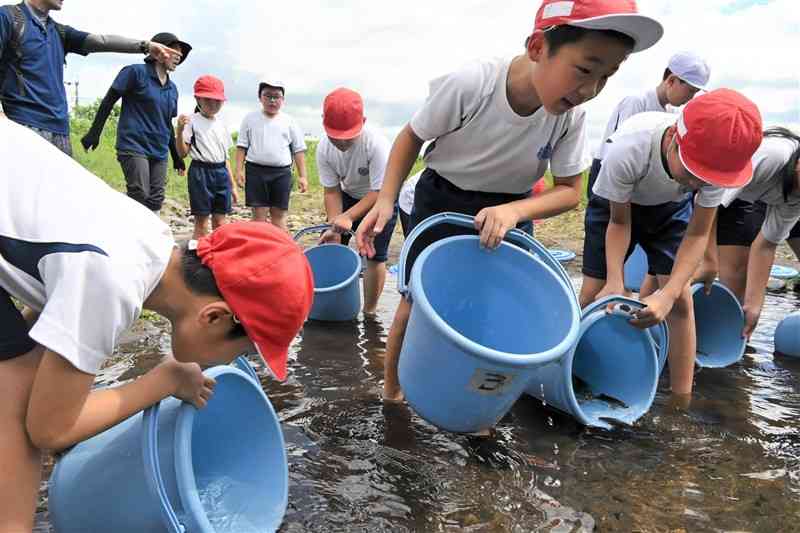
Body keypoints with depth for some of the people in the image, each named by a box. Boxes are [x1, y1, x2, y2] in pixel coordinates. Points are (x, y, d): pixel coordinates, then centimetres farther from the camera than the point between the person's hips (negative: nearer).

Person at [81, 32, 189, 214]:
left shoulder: (172, 88, 15)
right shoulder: (136, 72, -3)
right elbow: (109, 101, -2)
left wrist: (176, 156, 22)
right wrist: (95, 132, -8)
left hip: (159, 152, 6)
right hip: (134, 147, -6)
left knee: (156, 200, 4)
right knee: (140, 197, -17)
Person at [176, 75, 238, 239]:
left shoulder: (221, 125, 14)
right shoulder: (192, 121, -3)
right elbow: (182, 153, -7)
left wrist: (232, 185, 14)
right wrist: (180, 131, -23)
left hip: (221, 172, 5)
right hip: (201, 171, -5)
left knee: (220, 223, 7)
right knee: (201, 223, -2)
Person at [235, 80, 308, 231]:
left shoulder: (289, 121, 6)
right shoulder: (250, 119, 6)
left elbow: (299, 150, 6)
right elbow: (242, 146, 6)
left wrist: (302, 176, 0)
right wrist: (239, 170, -3)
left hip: (282, 173, 0)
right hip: (256, 171, 0)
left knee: (279, 214, 4)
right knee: (259, 213, 1)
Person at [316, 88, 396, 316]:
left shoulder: (376, 143, -35)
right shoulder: (324, 149, -20)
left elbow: (380, 192, -31)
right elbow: (332, 191, -13)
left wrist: (348, 217, -41)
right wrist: (334, 225, -27)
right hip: (349, 195, 5)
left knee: (374, 255, -8)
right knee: (332, 244, -1)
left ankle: (369, 312, 5)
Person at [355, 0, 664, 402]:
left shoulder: (571, 115, -21)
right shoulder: (469, 85, -31)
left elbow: (569, 190, -11)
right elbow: (412, 137, -13)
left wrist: (512, 211, -30)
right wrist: (386, 200, -25)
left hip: (510, 210, 3)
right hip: (441, 201, -3)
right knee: (418, 301, 3)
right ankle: (391, 390, 27)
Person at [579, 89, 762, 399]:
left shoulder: (717, 160, -34)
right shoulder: (627, 150, -41)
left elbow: (697, 235, -23)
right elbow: (619, 223, -24)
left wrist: (668, 294, -37)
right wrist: (614, 281, -37)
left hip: (671, 208, 2)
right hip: (617, 203, -1)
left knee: (681, 299, -9)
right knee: (593, 295, -7)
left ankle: (682, 401, 2)